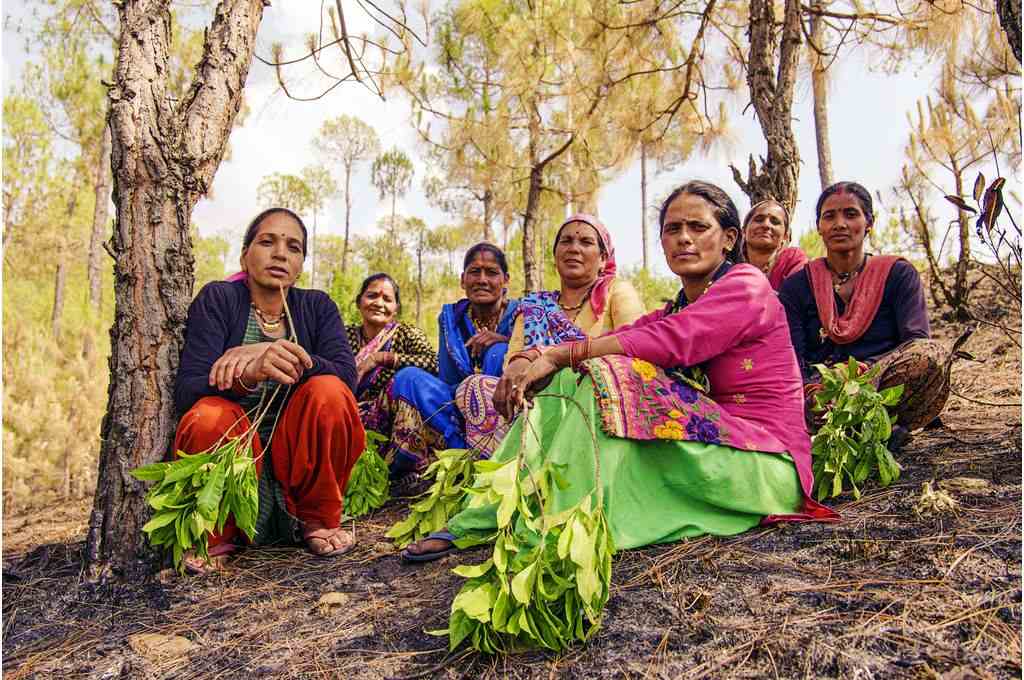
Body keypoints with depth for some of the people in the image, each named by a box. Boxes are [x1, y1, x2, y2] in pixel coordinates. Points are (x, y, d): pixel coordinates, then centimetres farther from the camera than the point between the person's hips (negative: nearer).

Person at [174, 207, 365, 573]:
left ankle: (317, 520, -4)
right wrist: (250, 374, -38)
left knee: (329, 392, -26)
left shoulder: (317, 306, 3)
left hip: (295, 454, 2)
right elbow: (186, 392, -17)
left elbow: (347, 377, -14)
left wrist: (263, 353, -27)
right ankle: (215, 533, -4)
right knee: (209, 417, -33)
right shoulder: (217, 299, -4)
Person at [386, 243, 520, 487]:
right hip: (459, 411, 3)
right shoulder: (450, 317, 6)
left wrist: (505, 340, -25)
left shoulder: (518, 314, -1)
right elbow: (447, 382, 2)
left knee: (499, 353, -26)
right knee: (409, 377, -17)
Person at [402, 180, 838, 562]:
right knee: (568, 380, -8)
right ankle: (476, 524, -9)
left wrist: (557, 354, -26)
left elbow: (667, 343, -23)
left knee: (604, 376, -24)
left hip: (762, 461, -7)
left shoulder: (746, 285, -6)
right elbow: (617, 338, 1)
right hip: (703, 449, 7)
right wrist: (531, 358, -17)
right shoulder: (680, 309, 18)